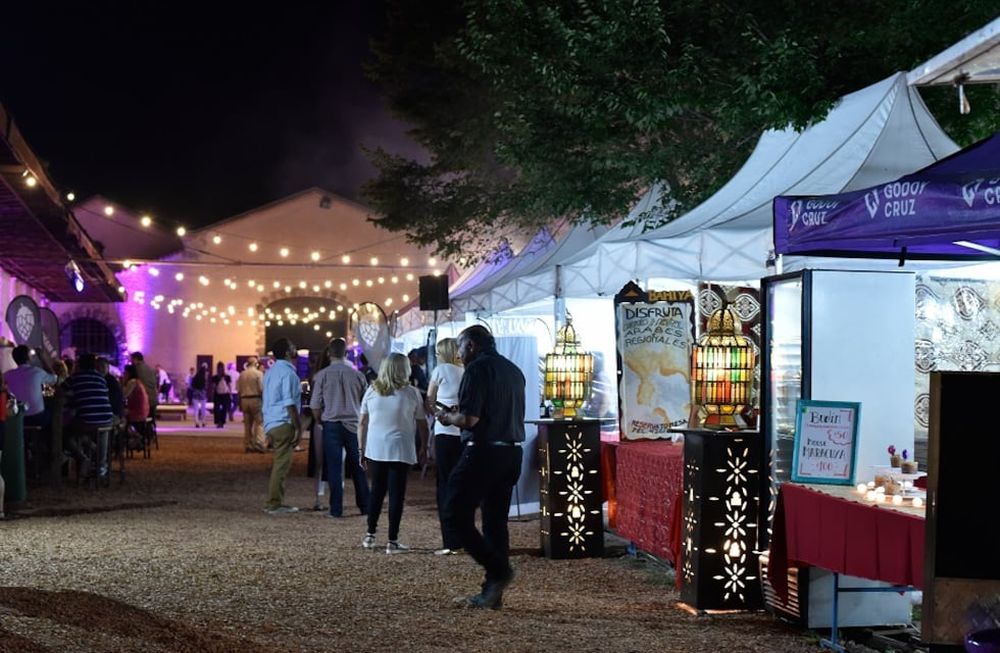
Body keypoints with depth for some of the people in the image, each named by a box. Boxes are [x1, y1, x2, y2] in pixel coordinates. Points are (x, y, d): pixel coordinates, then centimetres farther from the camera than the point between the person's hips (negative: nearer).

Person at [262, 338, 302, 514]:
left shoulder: (271, 372, 17)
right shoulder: (288, 372, -12)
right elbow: (289, 403, -17)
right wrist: (298, 427, -14)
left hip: (271, 424, 9)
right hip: (283, 424, -9)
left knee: (279, 463, 15)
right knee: (282, 464, -6)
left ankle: (276, 502, 18)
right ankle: (274, 504, -5)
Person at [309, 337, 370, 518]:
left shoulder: (322, 375, -6)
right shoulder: (357, 375, -2)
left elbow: (315, 406, -4)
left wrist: (321, 421, 13)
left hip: (331, 424, -2)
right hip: (354, 425, 2)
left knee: (334, 469, 3)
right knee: (358, 467, 12)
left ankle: (336, 509, 2)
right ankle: (364, 506, 17)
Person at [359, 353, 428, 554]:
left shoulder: (372, 391, 5)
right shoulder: (411, 393, -5)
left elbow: (362, 422, 6)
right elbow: (422, 423, 0)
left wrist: (362, 449, 12)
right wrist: (423, 446, 13)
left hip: (375, 450, 4)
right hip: (400, 451, -4)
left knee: (376, 491, 16)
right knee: (396, 494, 1)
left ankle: (370, 535, 19)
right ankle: (392, 541, 2)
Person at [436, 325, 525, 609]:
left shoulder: (478, 368, -9)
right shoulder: (513, 370, 16)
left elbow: (470, 419, -18)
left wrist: (447, 417, 3)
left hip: (483, 452, -8)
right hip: (512, 452, 8)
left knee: (456, 516, -2)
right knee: (496, 520, 11)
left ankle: (498, 570, -10)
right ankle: (492, 593, 12)